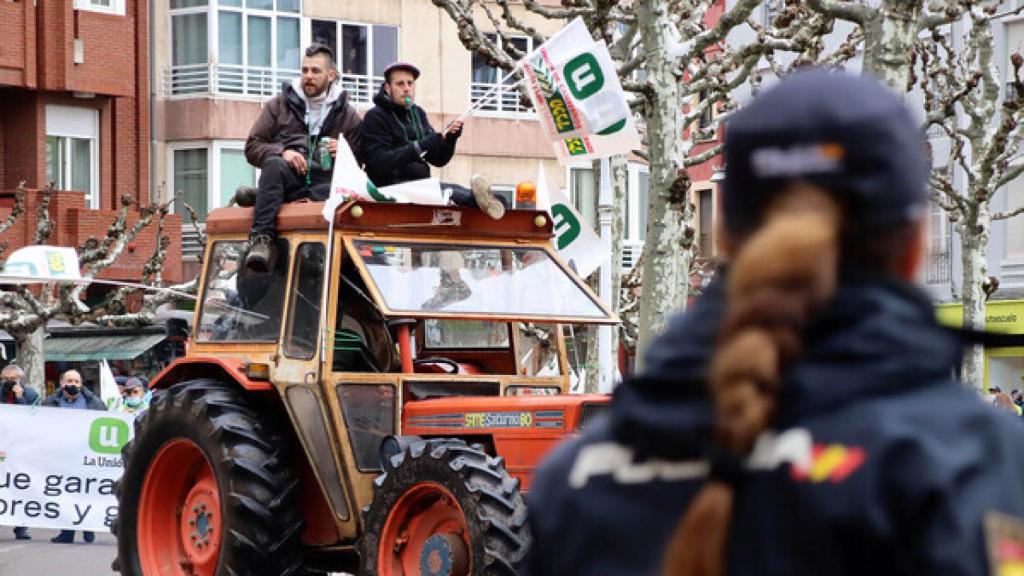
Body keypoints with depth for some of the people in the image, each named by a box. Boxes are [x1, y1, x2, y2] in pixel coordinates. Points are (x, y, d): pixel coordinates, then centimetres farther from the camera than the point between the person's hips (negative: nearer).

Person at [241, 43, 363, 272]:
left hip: (325, 181, 0)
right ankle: (262, 238, -48)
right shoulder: (279, 105, 19)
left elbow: (361, 159, 17)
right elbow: (252, 147, 12)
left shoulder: (346, 114, 21)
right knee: (275, 165, -37)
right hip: (289, 177, 1)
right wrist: (282, 153, -8)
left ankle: (260, 196, -39)